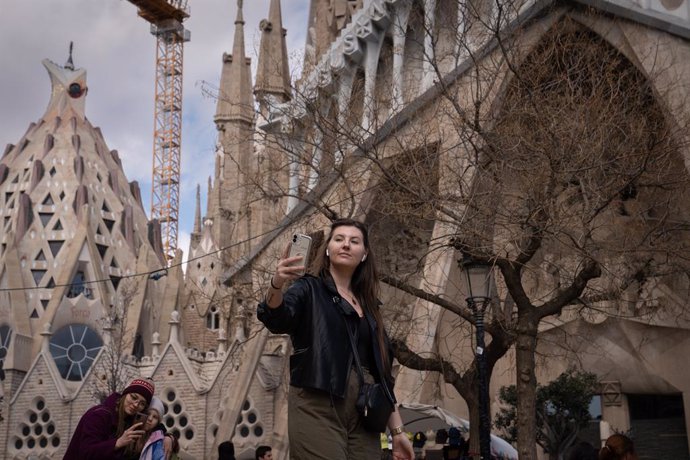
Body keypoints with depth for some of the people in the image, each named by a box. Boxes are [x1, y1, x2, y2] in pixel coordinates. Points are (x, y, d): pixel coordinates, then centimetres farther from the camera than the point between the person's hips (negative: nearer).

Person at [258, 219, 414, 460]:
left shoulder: (368, 305, 17)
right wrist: (276, 284, -40)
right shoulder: (309, 289, 3)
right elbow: (276, 319, -18)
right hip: (318, 410, -5)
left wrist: (397, 430, 13)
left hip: (363, 416, 5)